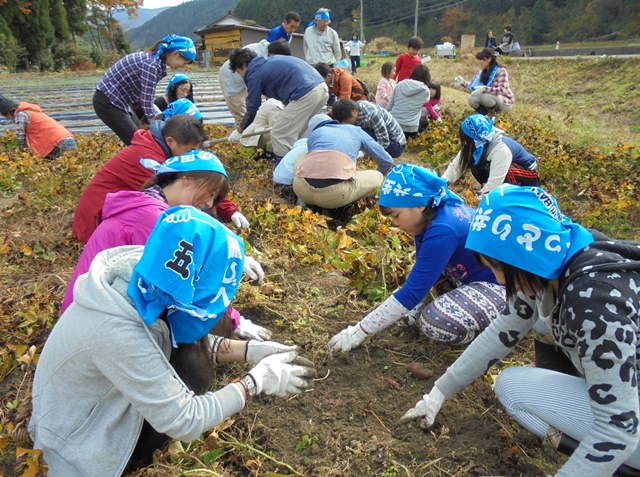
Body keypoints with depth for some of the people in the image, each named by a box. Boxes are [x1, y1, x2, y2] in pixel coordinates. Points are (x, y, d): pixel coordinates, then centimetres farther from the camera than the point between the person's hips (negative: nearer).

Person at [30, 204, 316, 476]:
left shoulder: (144, 281, -18)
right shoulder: (118, 332, -39)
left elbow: (196, 341, -2)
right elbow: (183, 421, -30)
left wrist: (250, 351, -13)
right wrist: (257, 380, -23)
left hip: (105, 396, 6)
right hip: (80, 433, -6)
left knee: (192, 352, -10)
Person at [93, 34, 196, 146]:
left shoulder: (156, 61, 4)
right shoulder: (152, 64, -24)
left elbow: (145, 98, 9)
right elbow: (147, 104, -26)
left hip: (120, 101, 9)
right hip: (107, 102, -9)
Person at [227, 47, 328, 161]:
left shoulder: (255, 75, 1)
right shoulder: (272, 60, 25)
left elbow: (252, 109, 7)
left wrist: (240, 129, 22)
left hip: (305, 95, -9)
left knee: (279, 135, 1)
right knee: (295, 135, 20)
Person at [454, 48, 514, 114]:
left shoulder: (501, 71, -21)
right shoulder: (483, 71, 1)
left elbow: (501, 90, -32)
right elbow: (473, 85, 7)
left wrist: (484, 89, -42)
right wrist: (463, 82, -10)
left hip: (505, 102, -6)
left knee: (485, 95, -34)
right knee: (471, 99, -15)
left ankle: (498, 113, -10)